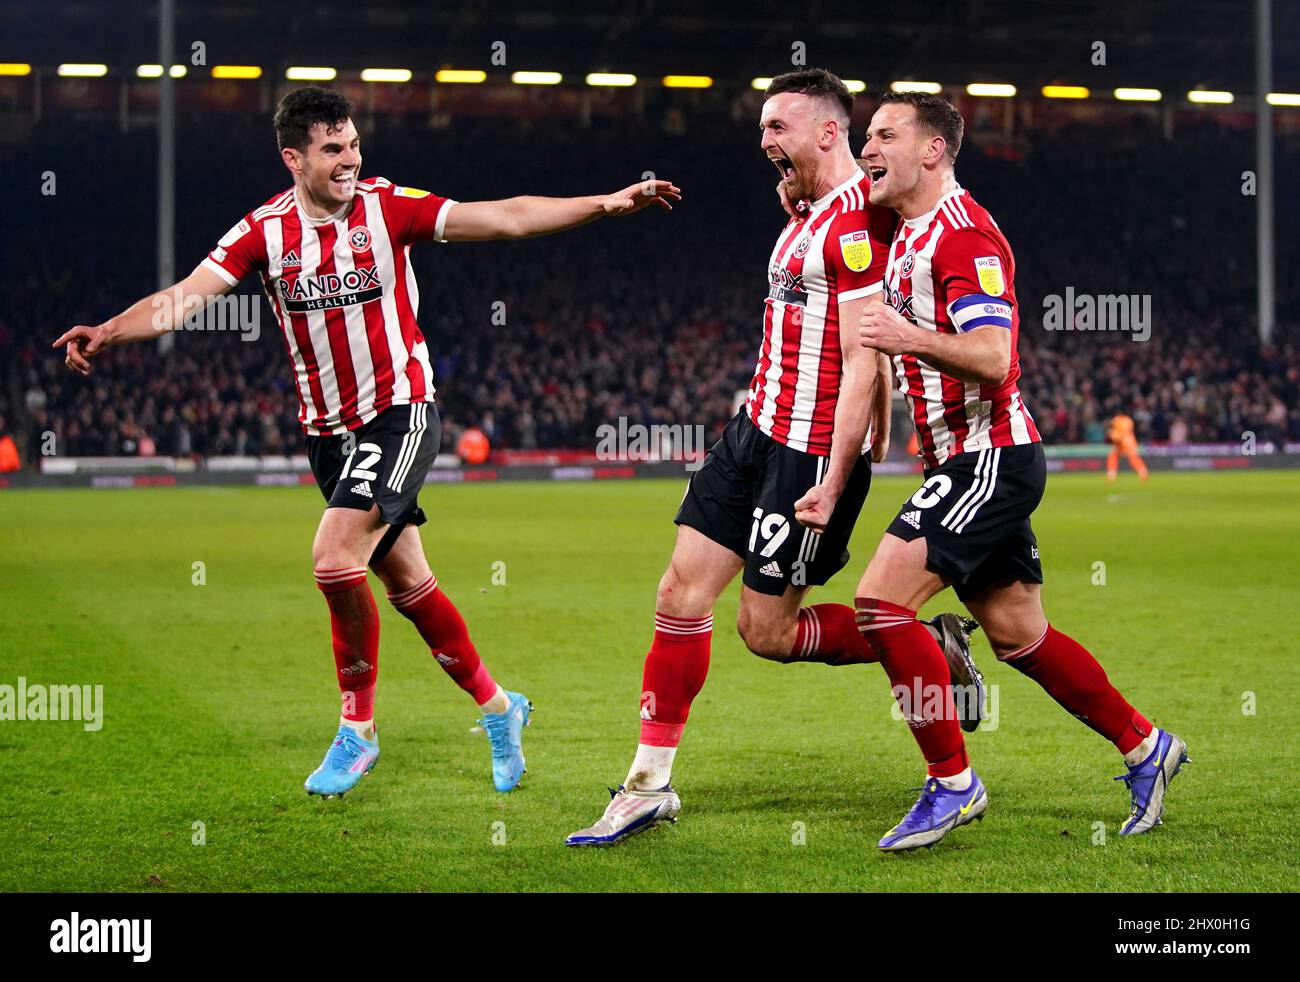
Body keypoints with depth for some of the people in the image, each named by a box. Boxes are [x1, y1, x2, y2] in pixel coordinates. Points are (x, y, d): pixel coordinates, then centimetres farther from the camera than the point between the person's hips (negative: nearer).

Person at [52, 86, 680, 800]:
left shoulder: (388, 207, -9)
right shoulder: (263, 230, -3)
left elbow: (506, 218, -11)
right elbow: (188, 294, -12)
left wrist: (608, 203, -19)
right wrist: (109, 332, -29)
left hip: (399, 412, -4)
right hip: (326, 429, 4)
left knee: (335, 559, -21)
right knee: (407, 584, 10)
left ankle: (357, 727, -4)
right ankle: (496, 706, 29)